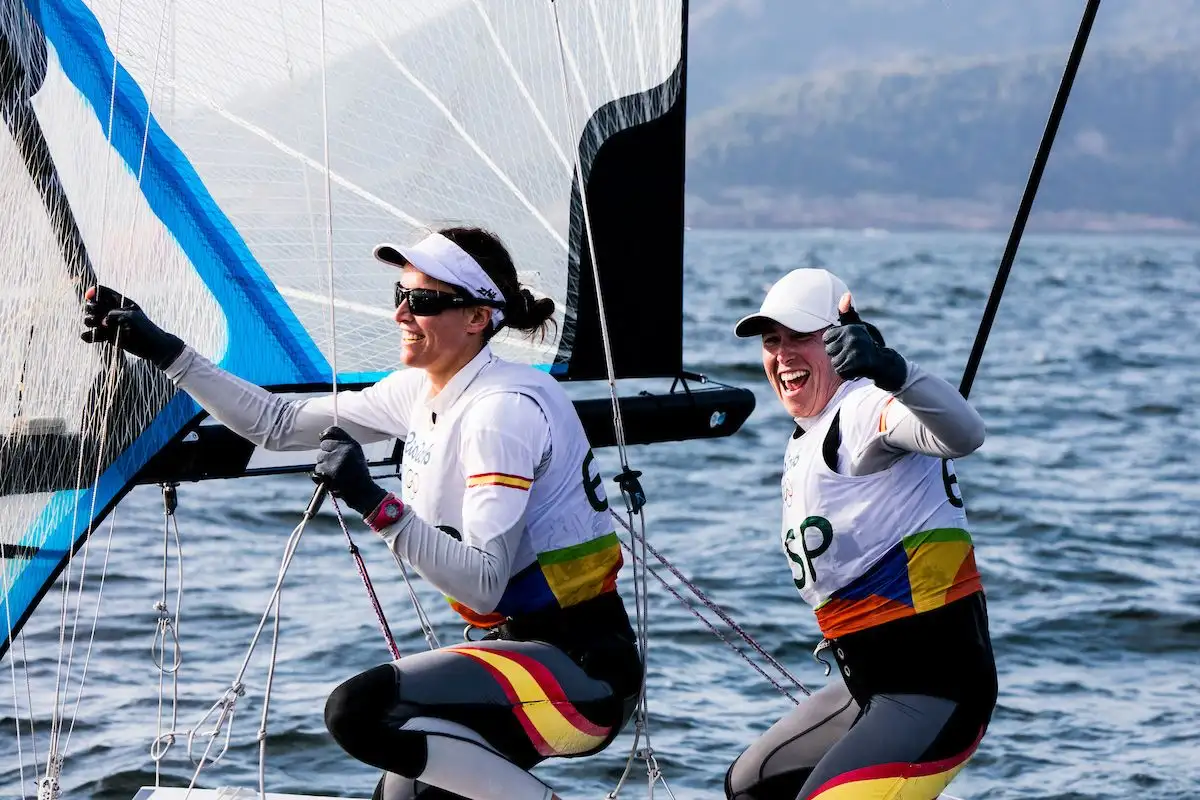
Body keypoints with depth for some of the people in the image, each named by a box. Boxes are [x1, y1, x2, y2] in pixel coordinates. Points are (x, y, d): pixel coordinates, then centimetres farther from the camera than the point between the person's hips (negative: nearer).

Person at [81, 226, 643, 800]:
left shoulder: (505, 408, -19)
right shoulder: (422, 392, 7)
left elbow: (483, 584, -25)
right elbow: (279, 425, 14)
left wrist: (376, 505, -30)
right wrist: (162, 350, 11)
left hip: (584, 669, -9)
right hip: (522, 645, 9)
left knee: (362, 710, -24)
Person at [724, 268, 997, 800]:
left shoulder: (864, 408, -16)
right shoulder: (805, 438, 15)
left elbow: (963, 435, -38)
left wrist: (890, 370, -54)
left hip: (936, 694, -11)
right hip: (873, 690, 11)